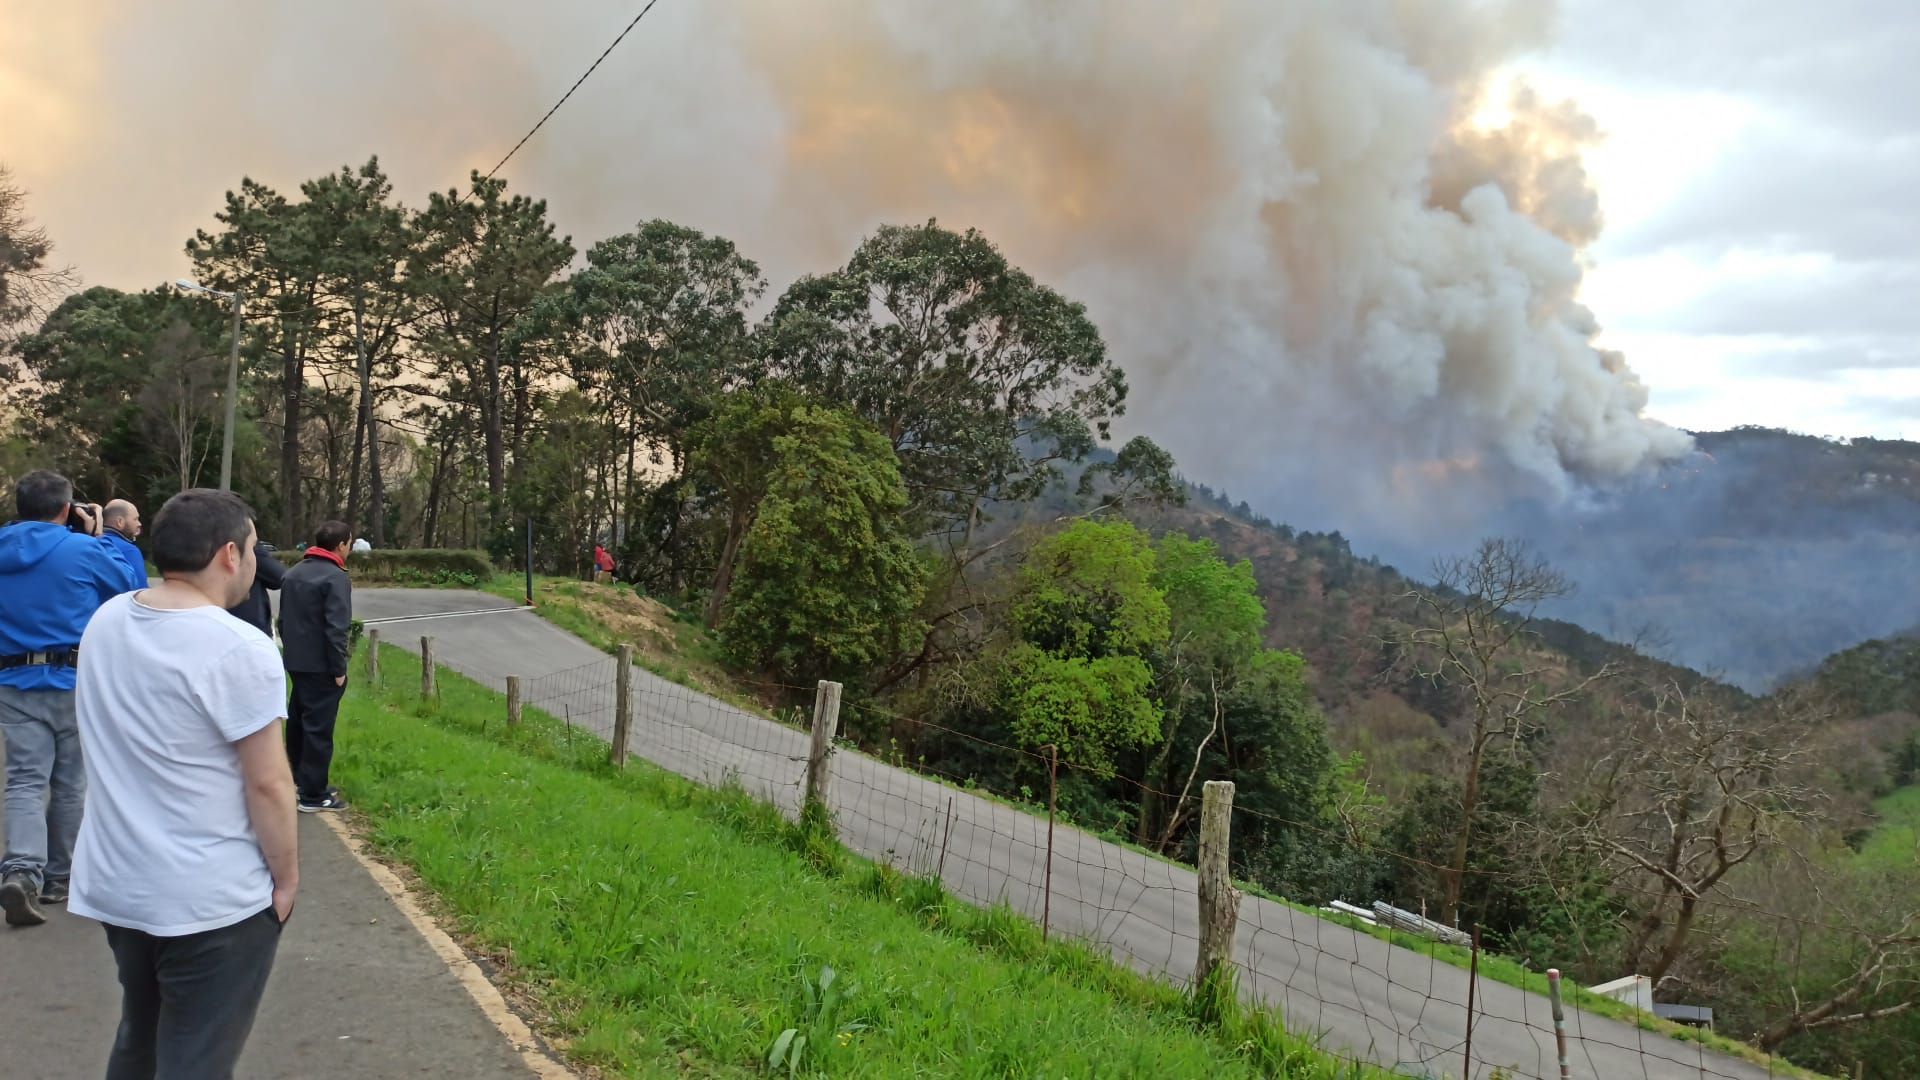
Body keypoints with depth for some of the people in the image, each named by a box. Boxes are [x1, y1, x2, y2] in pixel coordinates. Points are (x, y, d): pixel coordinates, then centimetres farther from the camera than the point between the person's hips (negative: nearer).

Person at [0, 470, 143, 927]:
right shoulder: (83, 549, -11)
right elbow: (127, 586, 5)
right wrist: (95, 537, 12)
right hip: (76, 682, -3)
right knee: (71, 782, 10)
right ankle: (58, 876, 20)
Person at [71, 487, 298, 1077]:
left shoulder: (105, 622, 3)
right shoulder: (240, 648, -21)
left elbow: (122, 746, 12)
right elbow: (268, 783, -18)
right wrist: (286, 877, -5)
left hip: (115, 883, 8)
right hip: (211, 900, -7)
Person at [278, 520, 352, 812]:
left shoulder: (293, 574, 12)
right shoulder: (335, 577, -17)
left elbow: (283, 620, 17)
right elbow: (336, 629, -21)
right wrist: (339, 669, -15)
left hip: (297, 662, 9)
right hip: (321, 666, -9)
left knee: (297, 722, 17)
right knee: (318, 729, -3)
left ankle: (298, 780, 28)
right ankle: (313, 795, 0)